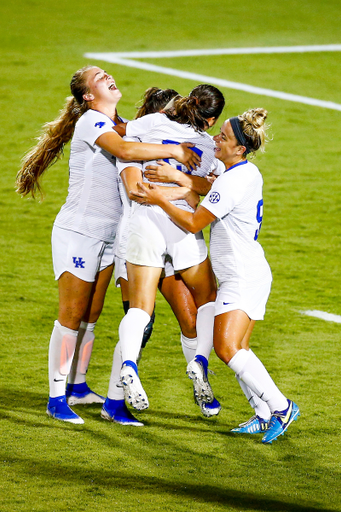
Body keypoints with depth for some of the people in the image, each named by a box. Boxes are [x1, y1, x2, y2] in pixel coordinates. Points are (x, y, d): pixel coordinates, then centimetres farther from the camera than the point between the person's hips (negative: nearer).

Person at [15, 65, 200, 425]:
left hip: (107, 237, 8)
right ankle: (56, 398, 1)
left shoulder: (117, 124, 12)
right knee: (72, 316, -5)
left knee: (91, 315, 13)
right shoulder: (91, 121, -16)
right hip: (77, 234, -8)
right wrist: (173, 150, -26)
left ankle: (78, 386, 25)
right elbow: (124, 150, -32)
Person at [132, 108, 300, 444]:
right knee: (237, 350, 10)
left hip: (244, 276, -11)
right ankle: (264, 416, 12)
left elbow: (193, 223, -16)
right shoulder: (248, 173, 11)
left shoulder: (233, 180, -19)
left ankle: (280, 406, -15)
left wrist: (159, 200, -9)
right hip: (247, 274, 11)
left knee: (227, 347, -18)